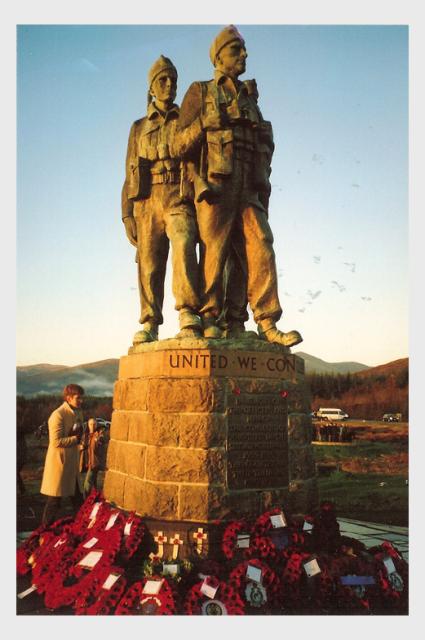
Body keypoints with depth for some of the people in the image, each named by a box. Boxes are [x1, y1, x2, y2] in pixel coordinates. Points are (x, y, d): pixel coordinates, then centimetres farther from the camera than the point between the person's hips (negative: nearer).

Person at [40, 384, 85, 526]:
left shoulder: (78, 413, 7)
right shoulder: (58, 415, -19)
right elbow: (56, 442, -24)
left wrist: (80, 434, -5)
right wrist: (76, 438, -15)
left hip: (72, 463, 8)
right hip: (59, 463, -8)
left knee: (77, 499, 15)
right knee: (54, 501, 4)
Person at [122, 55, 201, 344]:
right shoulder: (139, 128, 21)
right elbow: (130, 175, 17)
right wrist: (127, 214, 6)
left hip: (179, 199, -2)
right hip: (148, 202, 2)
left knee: (183, 245, -29)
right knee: (149, 265, -5)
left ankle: (188, 315, -33)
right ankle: (150, 325, 1)